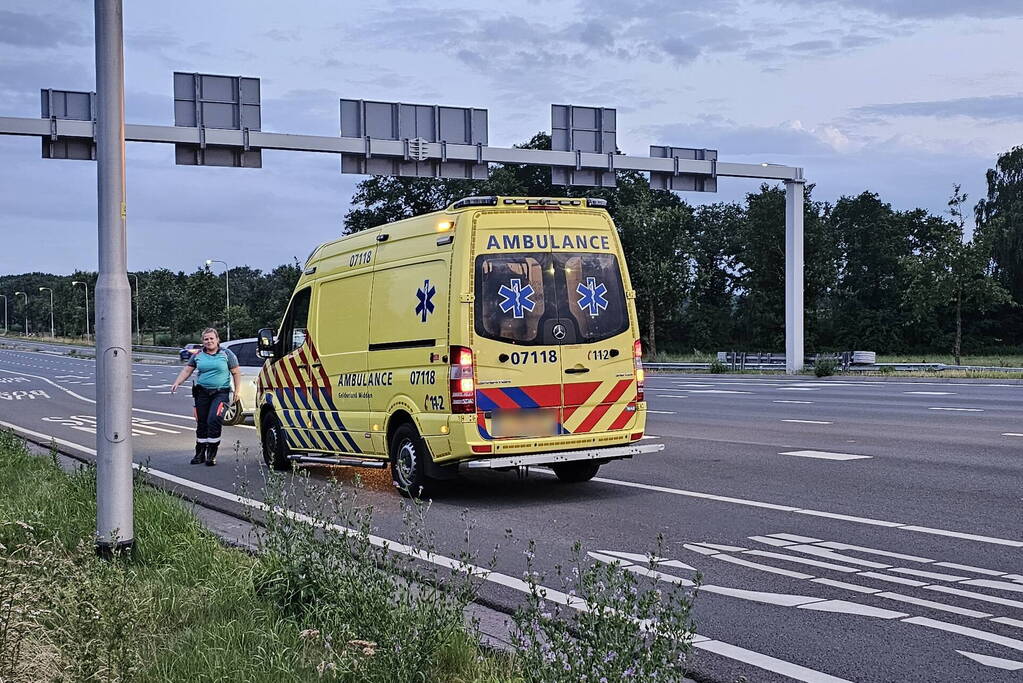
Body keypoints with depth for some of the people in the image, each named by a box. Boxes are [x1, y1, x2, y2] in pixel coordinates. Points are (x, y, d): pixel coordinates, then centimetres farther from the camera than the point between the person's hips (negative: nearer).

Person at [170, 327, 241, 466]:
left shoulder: (226, 354, 2)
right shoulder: (198, 356, 10)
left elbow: (236, 373, 5)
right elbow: (187, 370, 10)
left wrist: (236, 391, -1)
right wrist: (177, 383, -5)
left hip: (221, 393, -4)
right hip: (202, 393, 4)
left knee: (214, 420, -19)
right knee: (201, 423, 8)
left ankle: (211, 454, -9)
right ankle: (200, 454, 20)